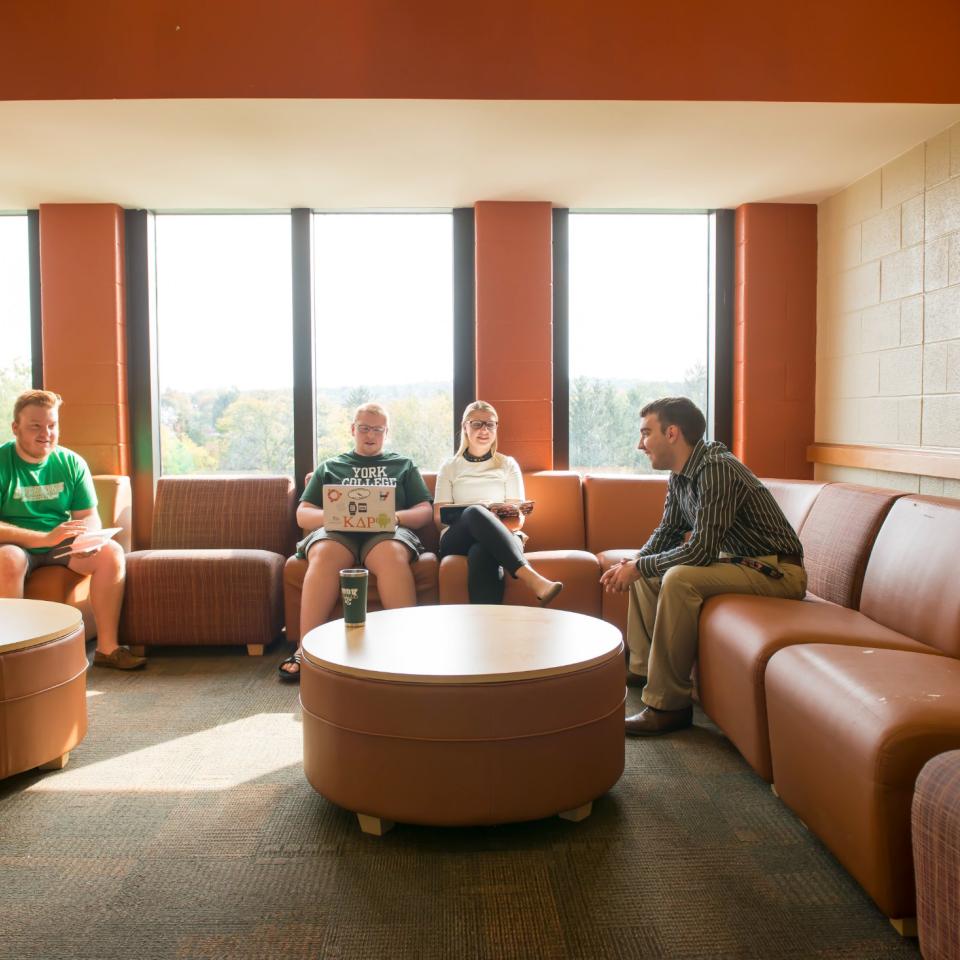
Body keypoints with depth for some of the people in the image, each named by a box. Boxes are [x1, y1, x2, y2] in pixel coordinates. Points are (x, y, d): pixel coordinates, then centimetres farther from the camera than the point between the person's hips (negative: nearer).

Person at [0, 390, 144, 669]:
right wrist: (44, 538, -33)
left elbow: (88, 516, 2)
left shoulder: (72, 463, 2)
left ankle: (107, 647, -17)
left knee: (111, 552, -21)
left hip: (63, 546, 4)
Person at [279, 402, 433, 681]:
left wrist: (395, 516, -8)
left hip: (387, 532, 0)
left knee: (391, 554, -38)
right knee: (325, 555, -36)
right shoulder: (330, 467, 27)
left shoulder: (404, 465, 26)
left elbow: (425, 511, 15)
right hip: (336, 532, 1)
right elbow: (302, 514, 17)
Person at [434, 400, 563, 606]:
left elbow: (518, 517, 14)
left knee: (481, 552, -40)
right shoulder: (449, 467, 21)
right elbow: (439, 518, 11)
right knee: (476, 512, -38)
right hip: (458, 539, 0)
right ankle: (532, 579, -54)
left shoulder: (508, 464, 22)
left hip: (500, 536, 0)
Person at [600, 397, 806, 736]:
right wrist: (631, 564, -4)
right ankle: (642, 667, 19)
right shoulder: (679, 475, 4)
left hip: (775, 571, -10)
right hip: (739, 561, 10)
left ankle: (668, 705, -22)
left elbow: (701, 550, -29)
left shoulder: (716, 469, -25)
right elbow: (666, 532, 15)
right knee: (646, 572, 11)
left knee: (679, 579, -31)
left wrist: (638, 567, -17)